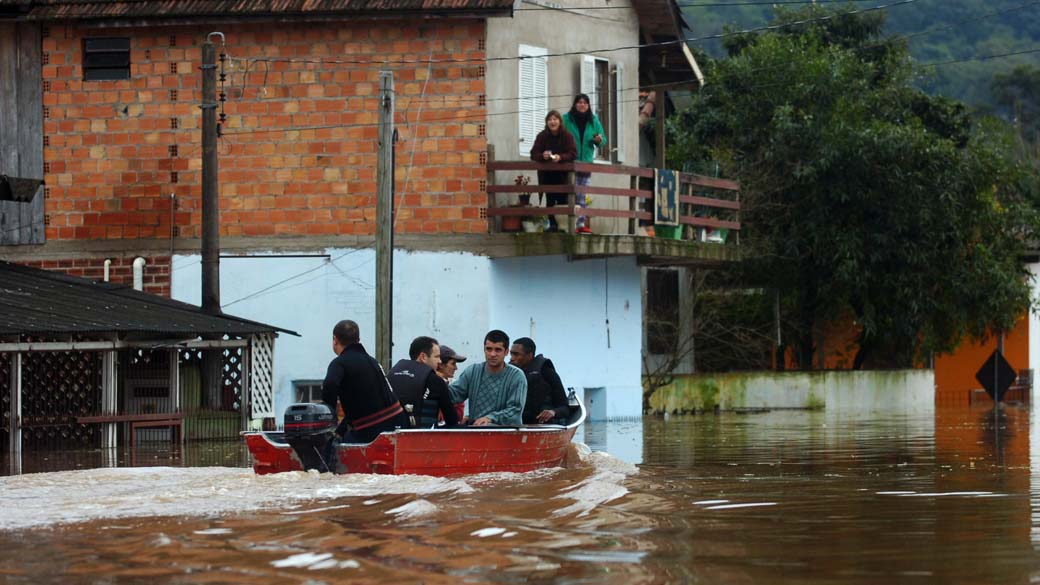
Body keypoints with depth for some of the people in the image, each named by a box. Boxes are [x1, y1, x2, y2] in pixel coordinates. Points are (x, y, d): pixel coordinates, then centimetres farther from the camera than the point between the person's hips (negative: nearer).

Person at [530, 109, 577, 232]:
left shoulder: (567, 136, -3)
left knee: (562, 199, -6)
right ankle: (552, 224, 6)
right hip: (546, 174, 2)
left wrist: (560, 157, -29)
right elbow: (534, 154, -5)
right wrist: (543, 156, -27)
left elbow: (573, 153, -11)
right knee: (550, 200, 2)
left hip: (562, 174, -2)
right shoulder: (542, 136, 0)